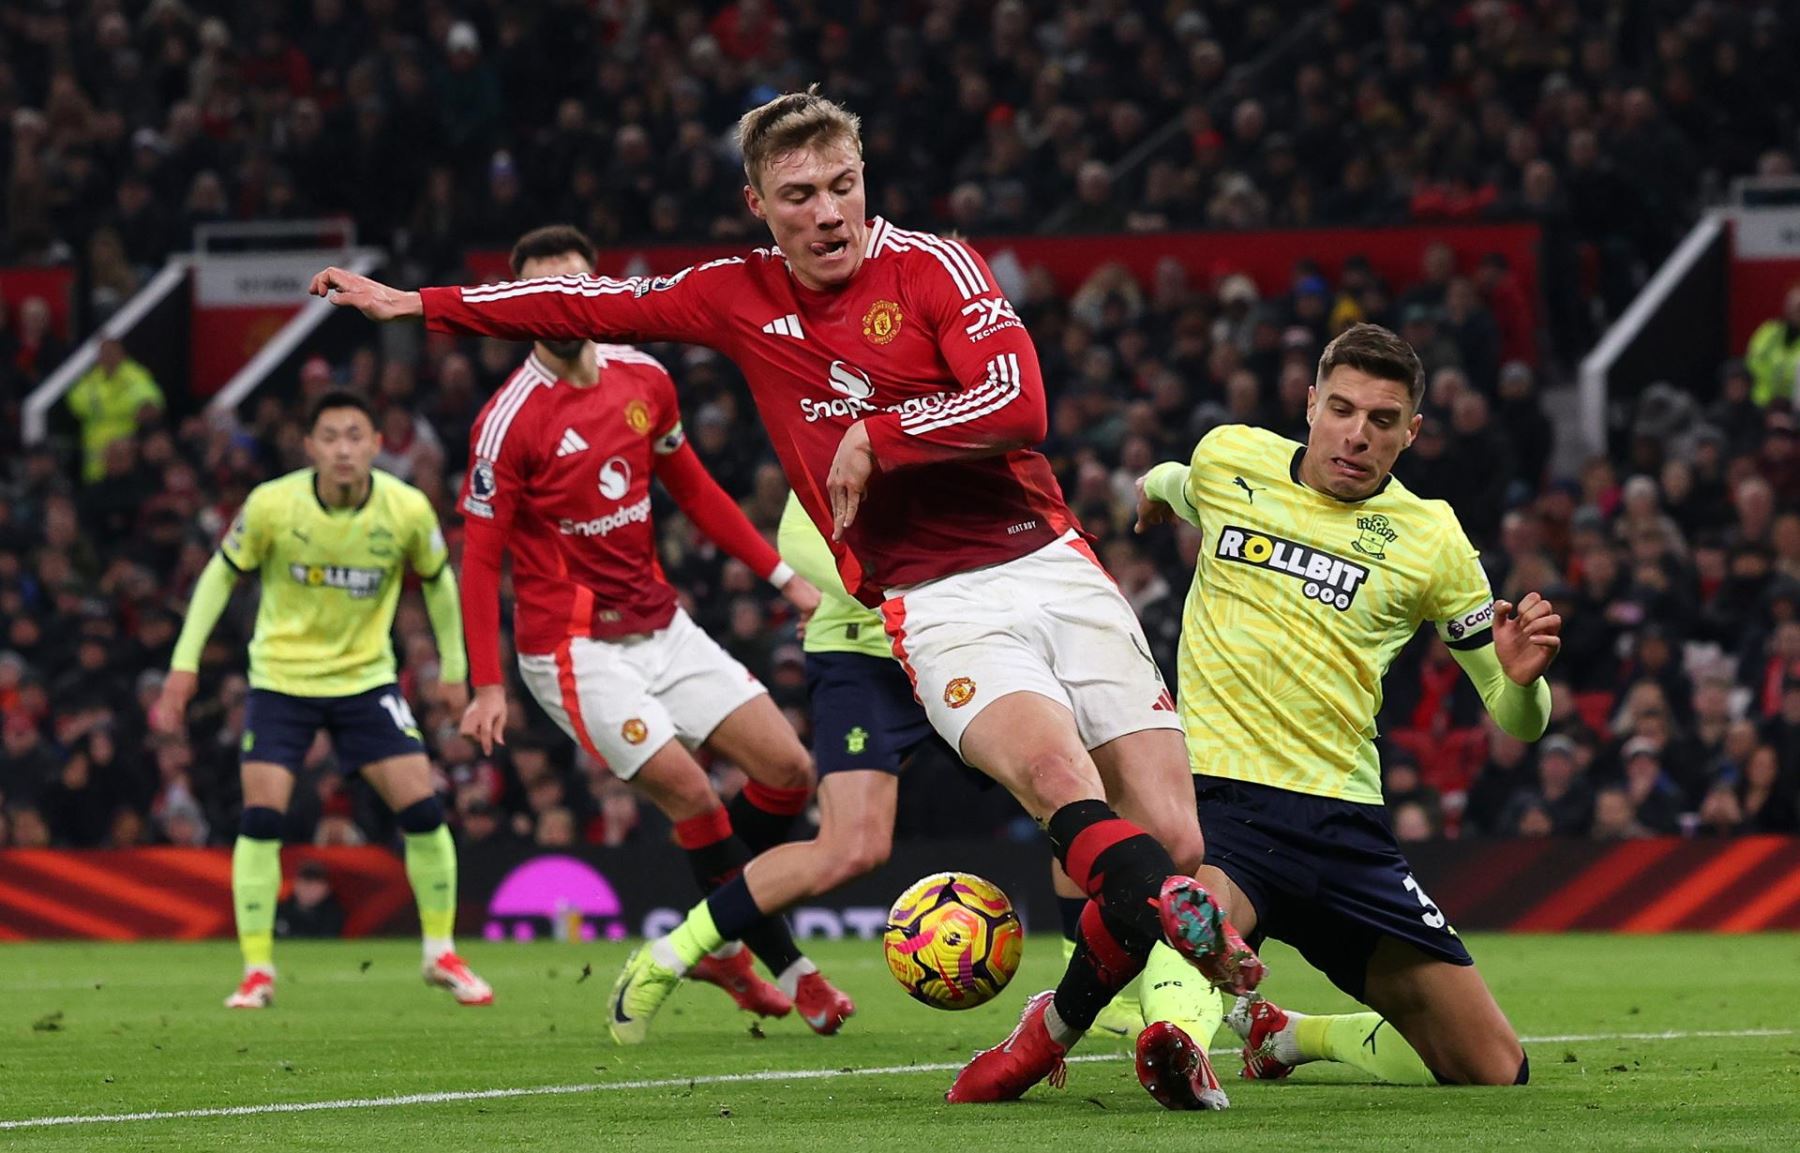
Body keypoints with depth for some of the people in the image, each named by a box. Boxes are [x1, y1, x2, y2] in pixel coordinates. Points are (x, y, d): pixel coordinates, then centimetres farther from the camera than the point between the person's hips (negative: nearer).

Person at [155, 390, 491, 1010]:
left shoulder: (408, 510, -14)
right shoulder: (271, 505, -18)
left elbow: (437, 580, 6)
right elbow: (222, 575, -2)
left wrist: (453, 668, 12)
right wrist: (185, 664, -4)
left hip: (367, 675, 1)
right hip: (280, 675, -1)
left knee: (422, 811, -7)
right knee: (261, 818, -12)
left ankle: (441, 955, 12)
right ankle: (257, 971, 1)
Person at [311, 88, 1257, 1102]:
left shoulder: (931, 267, 0)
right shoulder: (740, 298, 10)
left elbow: (1017, 405, -13)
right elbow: (592, 304, 22)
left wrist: (871, 437, -8)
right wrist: (417, 304, 27)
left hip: (1050, 563, 0)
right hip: (936, 607, 0)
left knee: (1172, 842, -12)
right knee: (1056, 770, -32)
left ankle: (1057, 1027, 4)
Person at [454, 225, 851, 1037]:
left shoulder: (643, 379, 3)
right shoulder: (510, 421, -15)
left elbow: (694, 489, 17)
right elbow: (480, 559, -12)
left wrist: (782, 576, 13)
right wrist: (487, 686, -18)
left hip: (660, 627, 7)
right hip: (574, 648, -6)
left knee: (788, 771, 0)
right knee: (692, 795, -16)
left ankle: (718, 944, 18)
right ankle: (785, 970, -2)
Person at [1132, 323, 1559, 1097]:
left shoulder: (1430, 539, 4)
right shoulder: (1228, 459, 7)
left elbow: (1517, 722, 4)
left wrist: (1522, 679, -15)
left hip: (1342, 821, 3)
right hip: (1217, 794, -3)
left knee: (1493, 1072, 1)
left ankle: (1288, 1034, 23)